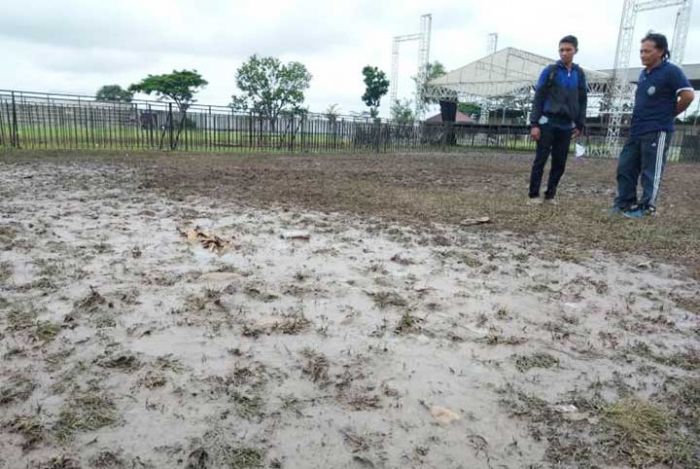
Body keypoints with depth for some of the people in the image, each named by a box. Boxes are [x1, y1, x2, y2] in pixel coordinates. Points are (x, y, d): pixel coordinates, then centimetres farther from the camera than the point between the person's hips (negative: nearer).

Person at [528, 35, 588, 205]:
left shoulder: (579, 74, 10)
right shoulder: (550, 71, -1)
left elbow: (582, 101, 15)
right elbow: (538, 98, -4)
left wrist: (580, 125, 9)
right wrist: (534, 124, -10)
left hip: (566, 126, 4)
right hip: (548, 123, -4)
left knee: (560, 163, 5)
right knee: (540, 160, -2)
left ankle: (550, 194, 15)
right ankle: (534, 195, 6)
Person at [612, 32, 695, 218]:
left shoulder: (671, 71, -9)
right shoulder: (644, 74, 14)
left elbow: (688, 95, -15)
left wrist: (669, 114, -4)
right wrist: (640, 117, 13)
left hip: (657, 131, -8)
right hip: (636, 130, 8)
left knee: (651, 171, -2)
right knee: (625, 167, 9)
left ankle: (646, 207, 5)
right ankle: (625, 203, 18)